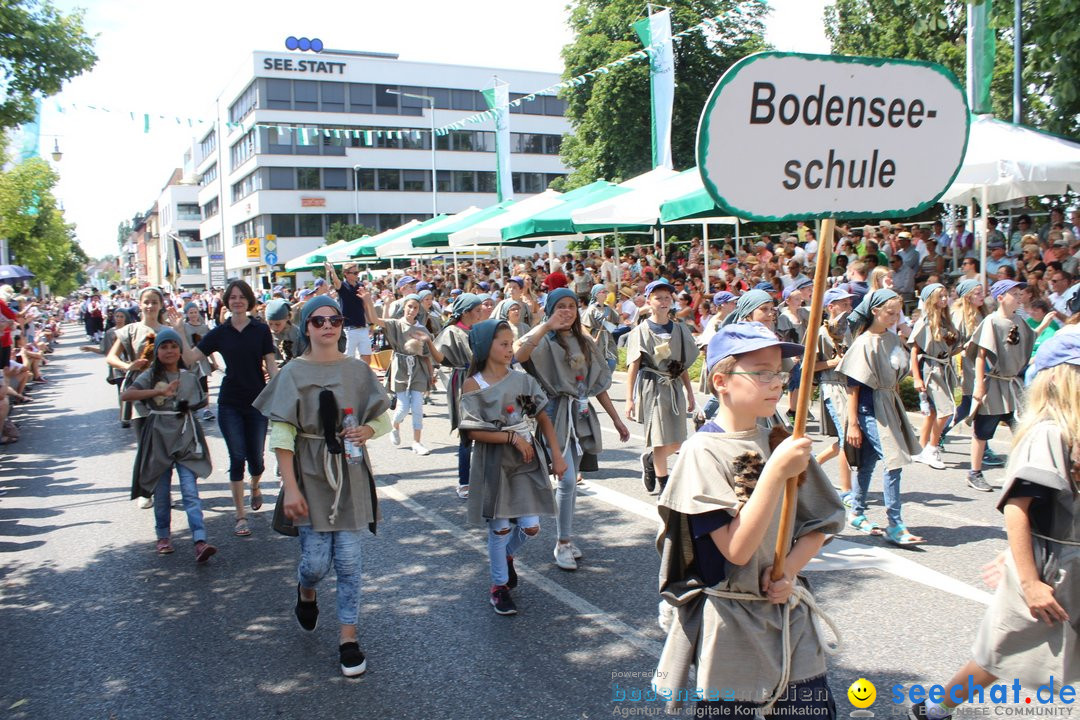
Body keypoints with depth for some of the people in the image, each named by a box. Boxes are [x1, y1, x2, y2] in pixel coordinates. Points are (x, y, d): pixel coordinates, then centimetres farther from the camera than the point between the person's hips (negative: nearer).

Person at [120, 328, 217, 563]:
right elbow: (125, 395, -17)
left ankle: (200, 542, -18)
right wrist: (160, 391, -26)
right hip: (159, 439, 0)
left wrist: (188, 408, 1)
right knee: (161, 493, 8)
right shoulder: (151, 376, 0)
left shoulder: (190, 377, 7)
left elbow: (201, 403, 21)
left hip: (185, 438, 1)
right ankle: (163, 537, 28)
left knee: (190, 491, -9)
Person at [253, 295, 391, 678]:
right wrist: (290, 486, -14)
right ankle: (306, 591, 35)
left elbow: (383, 419, 10)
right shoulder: (293, 373, -4)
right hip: (310, 474, -2)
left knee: (348, 559, 2)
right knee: (316, 560, -1)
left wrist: (367, 430, -13)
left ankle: (348, 637, 15)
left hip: (350, 473, 2)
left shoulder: (358, 370, 3)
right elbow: (281, 434, -8)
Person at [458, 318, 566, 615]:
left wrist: (556, 456, -1)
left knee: (530, 527, 1)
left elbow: (543, 419, 5)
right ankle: (499, 586, 23)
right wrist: (512, 437, -16)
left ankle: (506, 556, 34)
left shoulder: (523, 380, 2)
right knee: (500, 528, 3)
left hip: (528, 461, 3)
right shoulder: (473, 385, -8)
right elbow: (473, 432, -12)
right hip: (494, 464, -3)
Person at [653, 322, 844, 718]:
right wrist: (776, 471, -27)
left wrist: (789, 570, -11)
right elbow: (736, 549, -22)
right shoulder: (703, 451, -15)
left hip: (791, 617, 5)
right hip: (732, 626, -5)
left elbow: (817, 525, 8)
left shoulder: (780, 443, 2)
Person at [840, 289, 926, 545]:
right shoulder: (864, 343, -15)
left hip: (890, 403, 7)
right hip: (870, 407, -7)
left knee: (869, 461, 14)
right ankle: (895, 526, -6)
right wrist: (852, 424, -15)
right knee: (893, 461, -12)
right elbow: (853, 386, -14)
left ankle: (856, 513, 27)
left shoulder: (893, 339, 7)